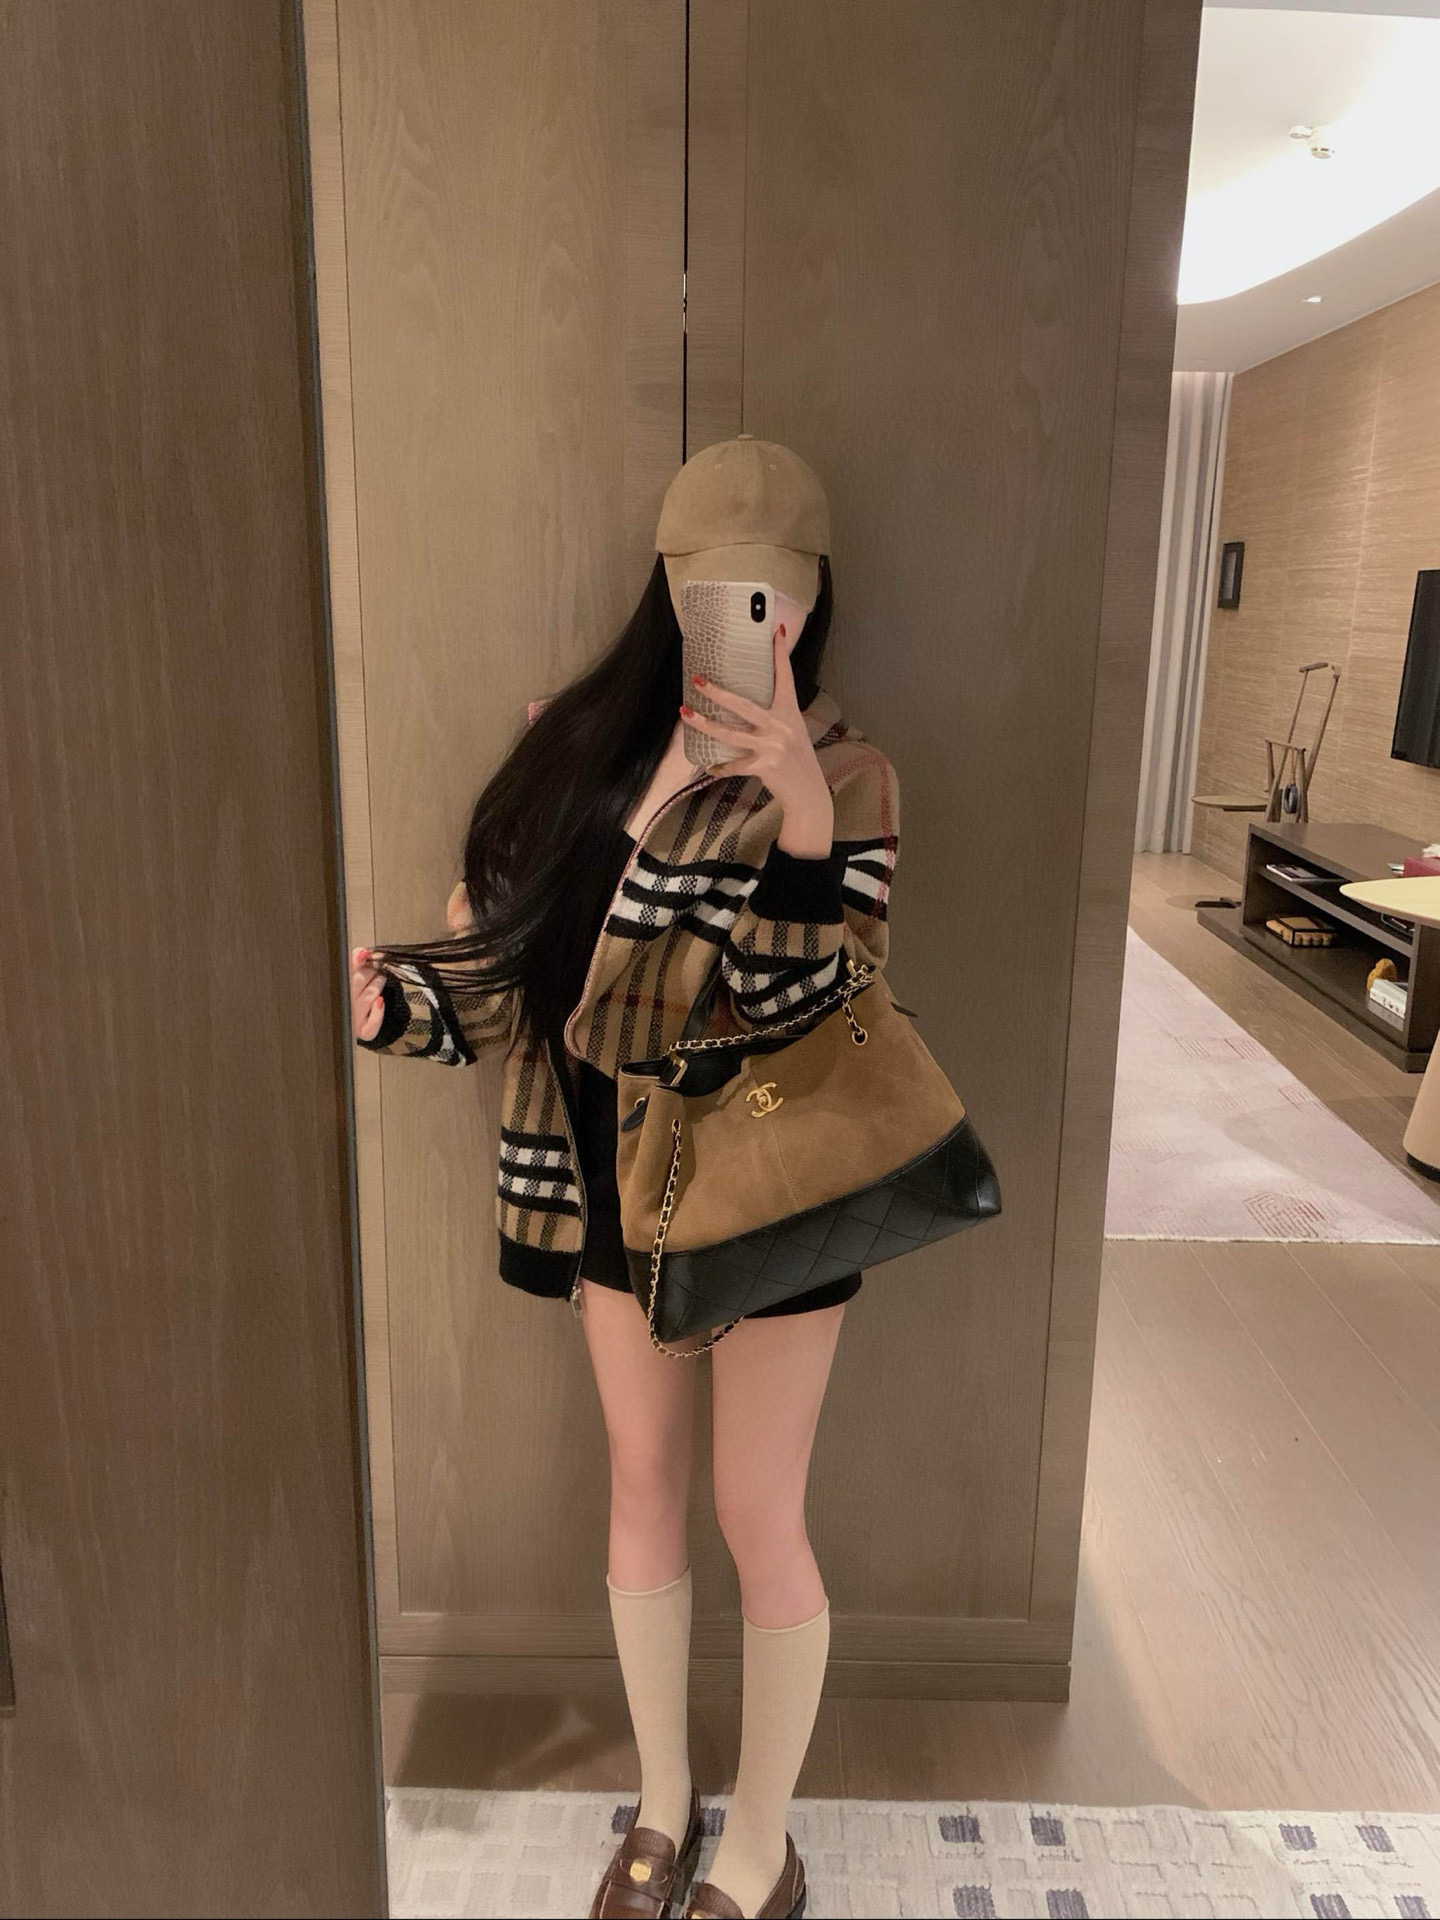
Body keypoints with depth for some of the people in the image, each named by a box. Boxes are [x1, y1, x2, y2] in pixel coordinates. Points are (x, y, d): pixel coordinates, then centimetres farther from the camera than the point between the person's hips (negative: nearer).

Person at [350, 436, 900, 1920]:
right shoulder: (584, 735, 2)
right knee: (641, 1480, 18)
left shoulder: (840, 772, -11)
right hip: (611, 1178, 5)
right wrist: (394, 1001, -17)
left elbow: (803, 1011, -20)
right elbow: (510, 945, 2)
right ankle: (662, 1799, 43)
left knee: (757, 1515, 8)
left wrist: (801, 821, -34)